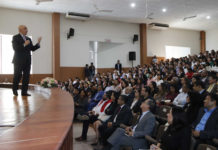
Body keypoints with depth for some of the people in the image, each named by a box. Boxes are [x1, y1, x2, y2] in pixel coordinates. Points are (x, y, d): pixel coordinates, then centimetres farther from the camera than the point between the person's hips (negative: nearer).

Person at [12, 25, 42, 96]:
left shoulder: (28, 39, 16)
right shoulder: (15, 37, -1)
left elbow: (32, 49, 11)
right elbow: (15, 48, -12)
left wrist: (38, 43, -2)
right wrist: (24, 44, -18)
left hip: (27, 61, 5)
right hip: (19, 61, -5)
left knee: (26, 76, 2)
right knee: (18, 75, 1)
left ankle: (24, 91, 8)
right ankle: (15, 89, 22)